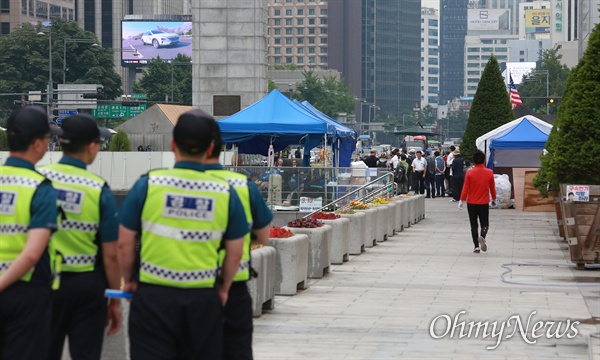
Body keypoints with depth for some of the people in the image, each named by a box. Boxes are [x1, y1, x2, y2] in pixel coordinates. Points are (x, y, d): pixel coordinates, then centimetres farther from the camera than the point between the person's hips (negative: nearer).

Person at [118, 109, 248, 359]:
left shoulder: (147, 185, -7)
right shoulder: (225, 193, -2)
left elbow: (125, 243, -2)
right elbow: (235, 253, 5)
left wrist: (128, 280, 15)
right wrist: (223, 289, 21)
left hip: (153, 298, -2)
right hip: (203, 300, 2)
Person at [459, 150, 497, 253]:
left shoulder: (469, 173, -9)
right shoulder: (489, 173, -4)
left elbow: (465, 188, -8)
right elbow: (492, 188, 6)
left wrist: (462, 200, -1)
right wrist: (494, 199, 20)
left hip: (471, 203, 0)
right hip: (484, 203, 0)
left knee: (473, 225, 9)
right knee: (485, 224, 9)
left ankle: (476, 246, 7)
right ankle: (482, 237, -22)